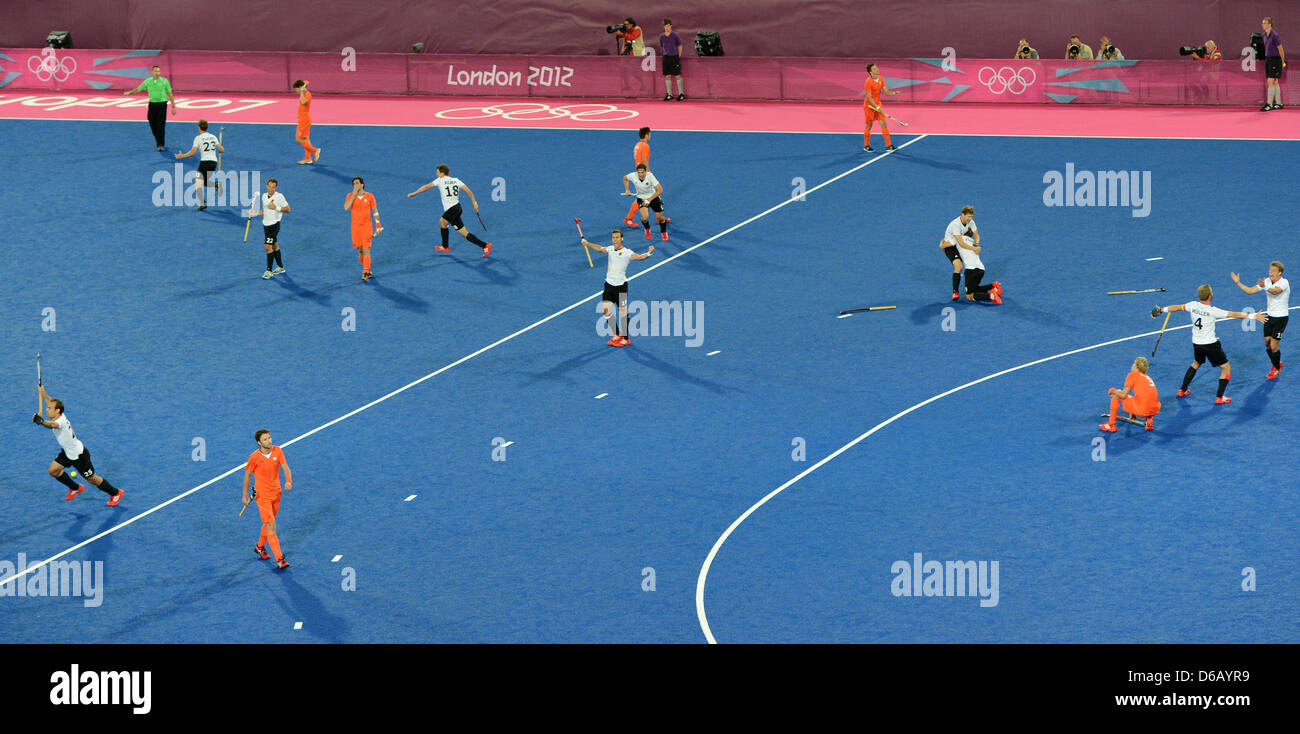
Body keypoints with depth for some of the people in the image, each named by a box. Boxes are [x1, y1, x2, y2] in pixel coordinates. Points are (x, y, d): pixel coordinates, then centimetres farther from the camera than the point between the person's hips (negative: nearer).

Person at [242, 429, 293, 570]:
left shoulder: (277, 451, -4)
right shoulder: (254, 457, -14)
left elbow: (285, 467, -6)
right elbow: (247, 475, -3)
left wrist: (288, 481, -26)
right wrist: (245, 495, 0)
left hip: (276, 493, 5)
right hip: (262, 495, -5)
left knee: (268, 523, 21)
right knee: (271, 526, -11)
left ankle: (260, 547, 46)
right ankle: (279, 559, -14)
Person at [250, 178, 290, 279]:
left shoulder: (279, 196, -13)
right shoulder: (264, 196, 7)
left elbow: (287, 209, -10)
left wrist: (276, 207, -22)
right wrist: (255, 213, 5)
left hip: (274, 224, -7)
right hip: (266, 224, 7)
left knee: (268, 246, -11)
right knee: (274, 246, 16)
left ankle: (269, 271, -4)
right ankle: (280, 267, 28)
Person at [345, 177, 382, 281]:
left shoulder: (369, 196, 0)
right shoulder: (350, 196, 2)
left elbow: (375, 211, 5)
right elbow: (346, 207, -15)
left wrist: (378, 225, 0)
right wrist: (354, 194, -15)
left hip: (367, 226, -2)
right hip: (355, 227, 2)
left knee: (366, 250, -10)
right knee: (359, 251, 5)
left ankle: (365, 273, -11)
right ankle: (367, 270, 20)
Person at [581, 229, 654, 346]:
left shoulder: (626, 252, -12)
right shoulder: (610, 249, 7)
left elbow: (638, 257, -29)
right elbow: (600, 248, 28)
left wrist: (648, 253, -47)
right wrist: (588, 244, 32)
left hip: (621, 286, -6)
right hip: (609, 284, 6)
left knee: (623, 312, 1)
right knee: (605, 310, 2)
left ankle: (625, 339, 12)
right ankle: (616, 335, 18)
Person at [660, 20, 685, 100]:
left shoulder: (675, 35, -2)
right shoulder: (662, 37, 8)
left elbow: (680, 47, 4)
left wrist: (679, 57, -1)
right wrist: (662, 56, 11)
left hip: (674, 57, -4)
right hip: (666, 57, 4)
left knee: (677, 75, -3)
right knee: (667, 76, 4)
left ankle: (681, 93, 4)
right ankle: (669, 94, 10)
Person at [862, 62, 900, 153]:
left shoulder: (881, 79, 0)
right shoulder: (868, 82, -21)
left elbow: (886, 91, 4)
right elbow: (869, 98, -22)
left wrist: (894, 93, -16)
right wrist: (877, 108, -26)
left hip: (878, 104, 6)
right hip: (869, 106, -6)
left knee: (883, 124, 1)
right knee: (869, 126, 5)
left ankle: (888, 145, 3)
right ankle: (866, 146, 21)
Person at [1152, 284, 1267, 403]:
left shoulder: (1193, 305, -8)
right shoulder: (1212, 311, -23)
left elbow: (1177, 307, 9)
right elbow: (1233, 314, -21)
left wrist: (1163, 310, 25)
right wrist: (1253, 316, -16)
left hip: (1196, 343, 6)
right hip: (1210, 344, -6)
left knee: (1196, 363, 32)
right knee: (1226, 368, 7)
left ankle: (1182, 390, 36)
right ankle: (1219, 397, 4)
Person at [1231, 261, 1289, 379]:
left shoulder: (1284, 283, -20)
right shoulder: (1267, 281, 0)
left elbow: (1275, 291, -41)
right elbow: (1250, 290, 4)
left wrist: (1266, 287, -61)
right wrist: (1238, 283, -9)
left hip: (1281, 317, -6)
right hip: (1269, 315, 6)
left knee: (1274, 346, -4)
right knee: (1267, 343, 10)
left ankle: (1276, 368, 20)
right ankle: (1277, 364, 35)